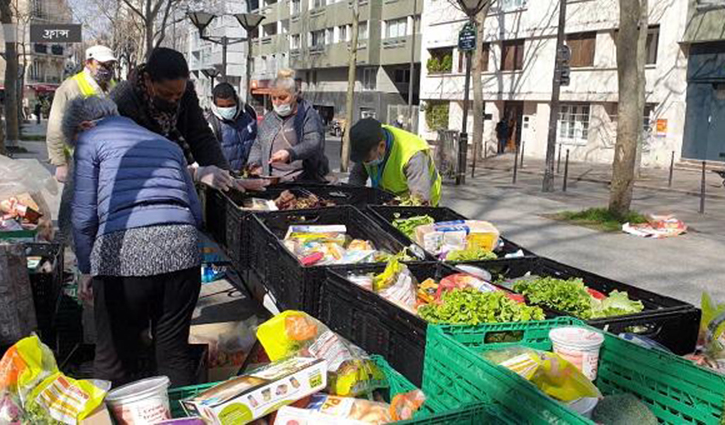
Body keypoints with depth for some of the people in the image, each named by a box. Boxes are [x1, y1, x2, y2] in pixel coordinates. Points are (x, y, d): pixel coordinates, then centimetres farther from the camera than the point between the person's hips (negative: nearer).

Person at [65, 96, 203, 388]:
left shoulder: (91, 139, 13)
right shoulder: (168, 144, 27)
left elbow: (84, 216, 4)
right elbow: (196, 212, 22)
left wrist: (86, 270, 15)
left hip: (124, 252, -4)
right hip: (183, 250, 4)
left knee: (115, 358, 10)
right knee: (175, 354, 16)